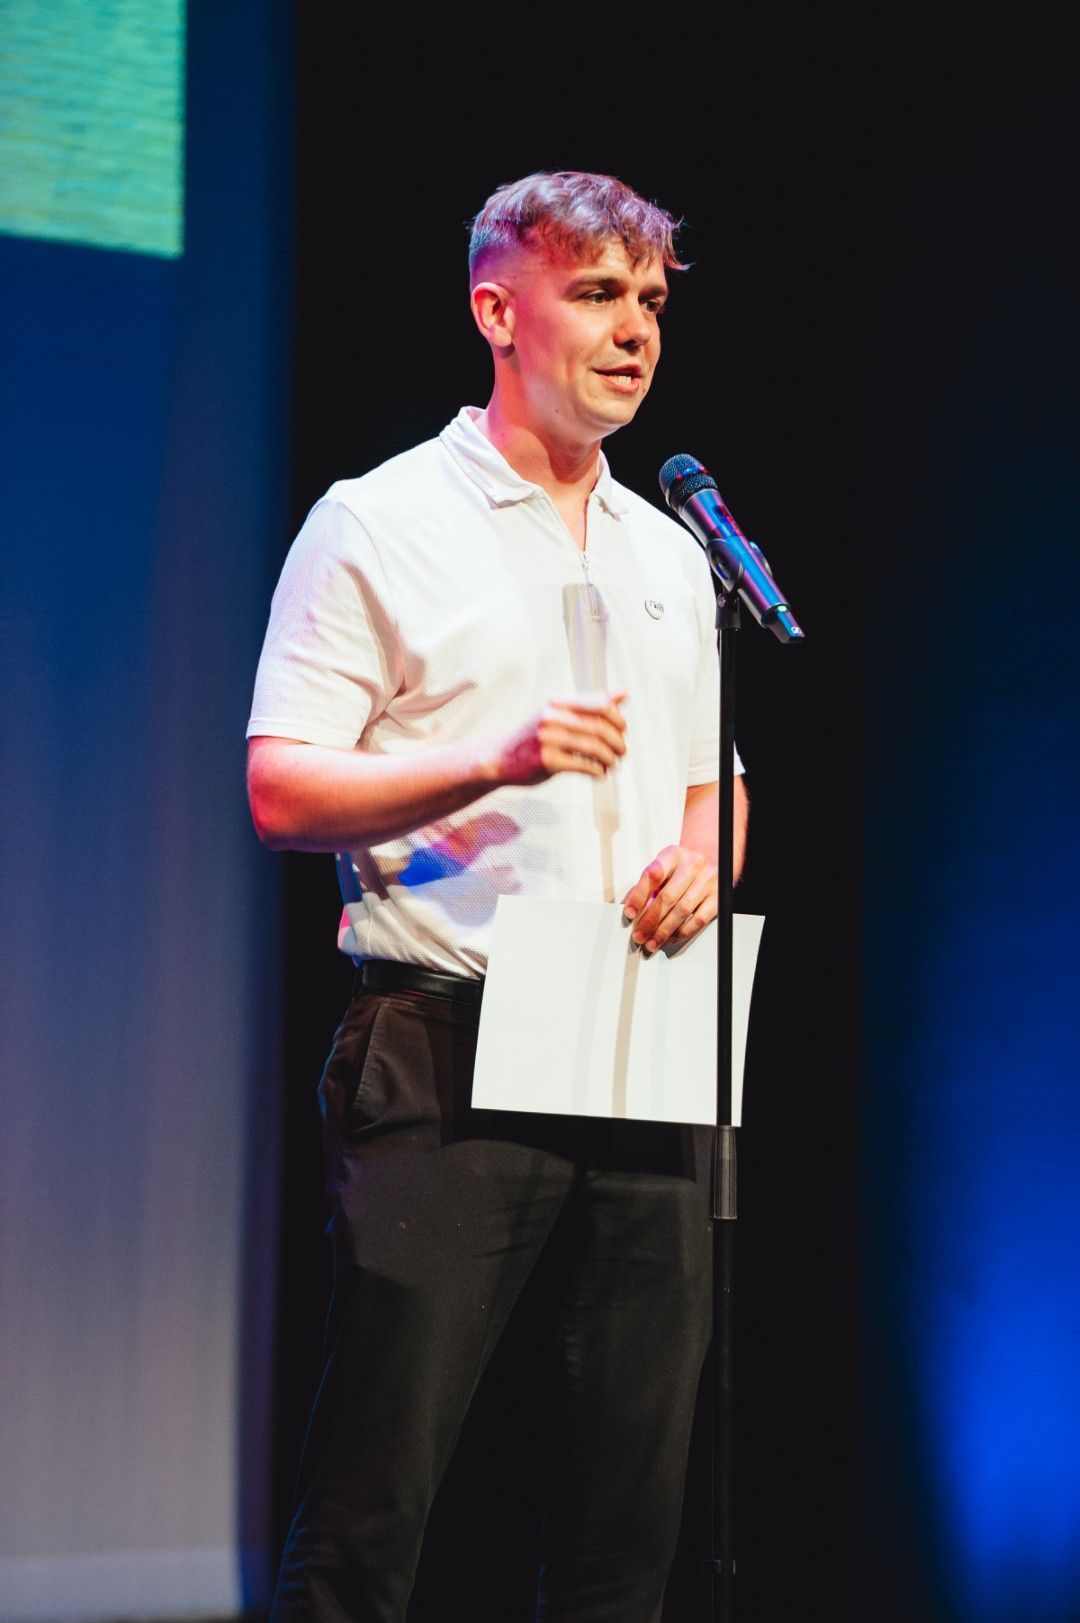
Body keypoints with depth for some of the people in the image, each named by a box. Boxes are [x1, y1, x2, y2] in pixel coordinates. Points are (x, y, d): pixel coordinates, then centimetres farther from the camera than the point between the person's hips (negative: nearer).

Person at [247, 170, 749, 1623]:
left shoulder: (670, 555, 20)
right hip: (450, 1059, -6)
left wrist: (702, 859, 2)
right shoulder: (381, 525, 1)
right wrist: (496, 761, -19)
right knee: (370, 1504, -8)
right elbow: (281, 792, -6)